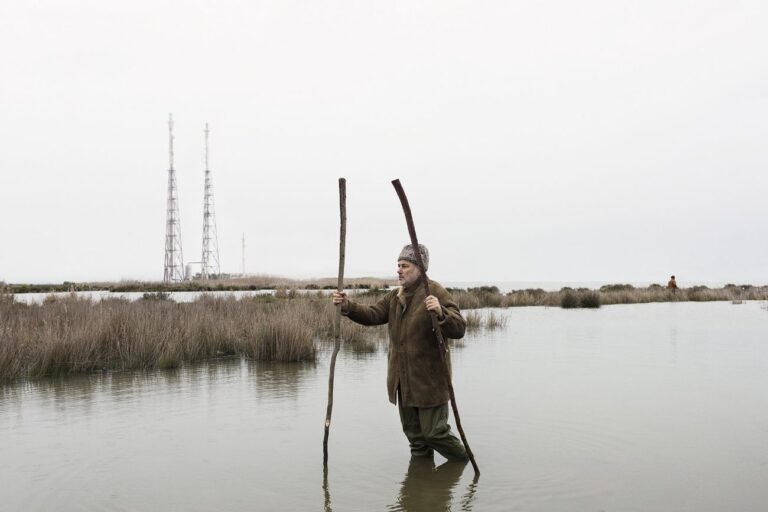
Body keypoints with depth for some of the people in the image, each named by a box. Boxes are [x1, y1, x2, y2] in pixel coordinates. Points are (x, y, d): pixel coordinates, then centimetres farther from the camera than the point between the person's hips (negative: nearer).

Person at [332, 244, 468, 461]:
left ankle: (466, 464, 24)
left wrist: (441, 313, -41)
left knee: (434, 432, 0)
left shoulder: (436, 293, -14)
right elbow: (372, 315, 0)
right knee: (414, 433, 18)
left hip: (429, 380, -7)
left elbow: (459, 329, -22)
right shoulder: (394, 296, 10)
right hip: (403, 381, 7)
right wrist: (347, 306, -16)